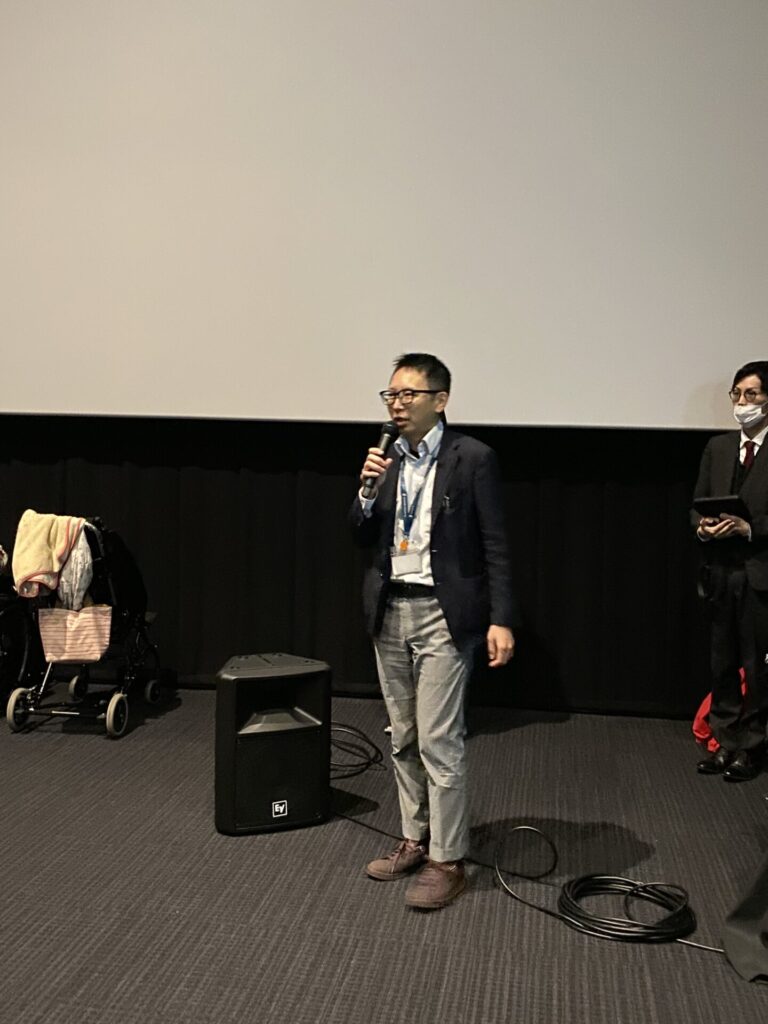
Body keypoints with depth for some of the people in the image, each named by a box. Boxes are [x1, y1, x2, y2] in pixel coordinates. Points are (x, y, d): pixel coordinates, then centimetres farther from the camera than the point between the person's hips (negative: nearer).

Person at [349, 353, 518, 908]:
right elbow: (363, 540, 7)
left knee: (439, 743, -3)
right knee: (404, 741, 15)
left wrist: (501, 620, -14)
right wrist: (368, 490, -11)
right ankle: (415, 839, 31)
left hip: (442, 614, -6)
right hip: (390, 612, 6)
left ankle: (447, 859, 12)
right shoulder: (385, 458, 7)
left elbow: (495, 545, -9)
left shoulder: (472, 458, -8)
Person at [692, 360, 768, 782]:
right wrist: (702, 525, -6)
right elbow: (698, 502, 13)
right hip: (720, 571, 5)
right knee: (722, 663, 11)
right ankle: (726, 741, 23)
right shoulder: (717, 447, 11)